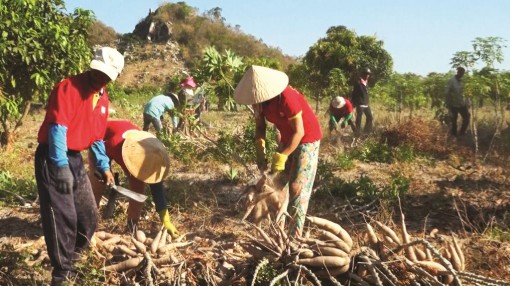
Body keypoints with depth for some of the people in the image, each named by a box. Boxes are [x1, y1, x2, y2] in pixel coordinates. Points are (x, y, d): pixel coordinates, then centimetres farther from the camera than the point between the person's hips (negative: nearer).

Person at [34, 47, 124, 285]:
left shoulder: (103, 99, 11)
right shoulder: (68, 87, -15)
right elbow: (57, 128, -22)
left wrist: (104, 166, 18)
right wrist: (61, 166, -27)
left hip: (76, 158, 8)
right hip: (52, 158, -8)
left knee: (89, 214, 13)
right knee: (63, 217, -8)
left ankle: (70, 256, 36)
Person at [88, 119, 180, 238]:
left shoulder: (150, 151, -32)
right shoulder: (115, 144, -47)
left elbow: (157, 188, -26)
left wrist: (166, 221, -27)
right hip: (102, 142, -3)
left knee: (138, 187, -8)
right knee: (97, 184, -15)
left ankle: (133, 225, 6)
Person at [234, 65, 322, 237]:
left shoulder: (286, 97, -33)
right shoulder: (260, 98, -12)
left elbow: (299, 132, -28)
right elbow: (260, 126, -3)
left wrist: (281, 157, -29)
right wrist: (260, 150, -17)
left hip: (306, 139, -7)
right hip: (287, 139, 8)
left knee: (297, 187, -9)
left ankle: (295, 235, -3)